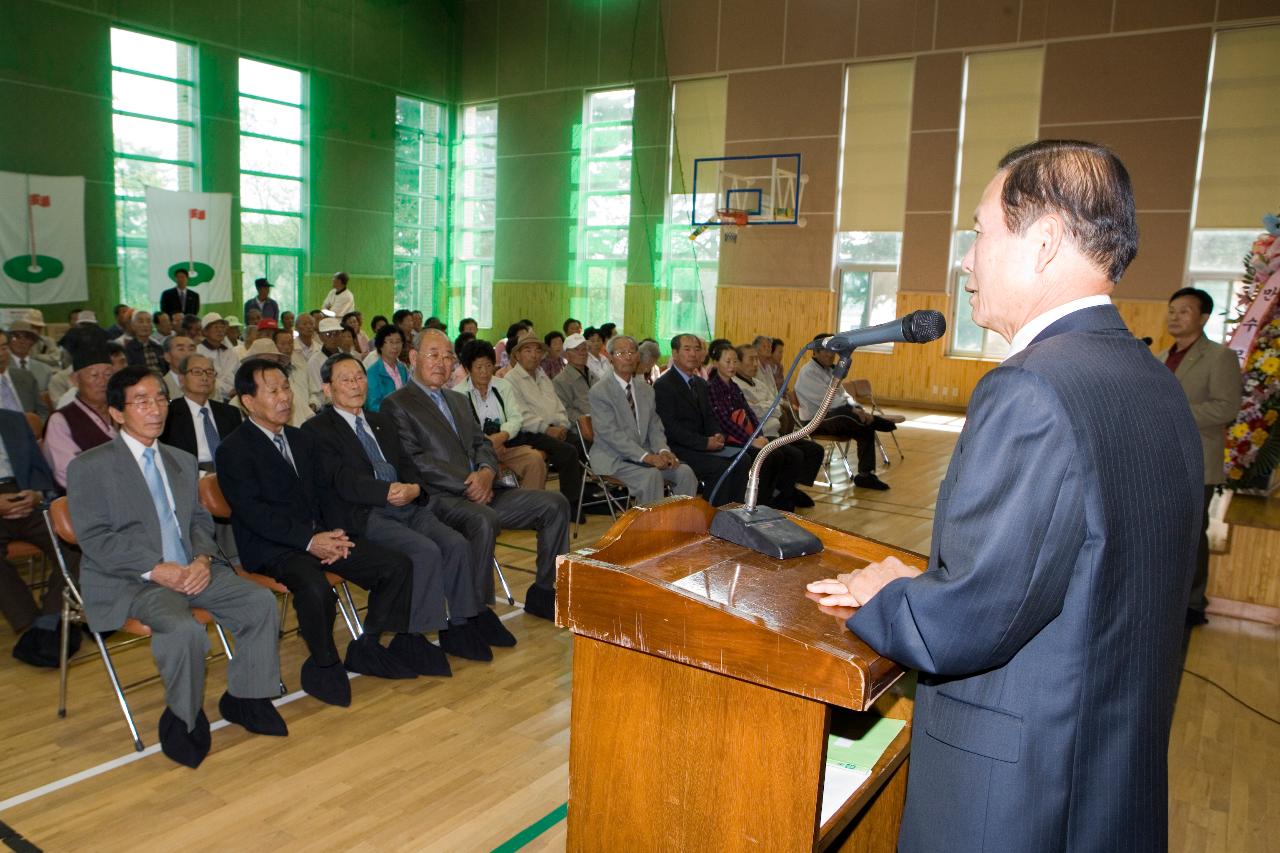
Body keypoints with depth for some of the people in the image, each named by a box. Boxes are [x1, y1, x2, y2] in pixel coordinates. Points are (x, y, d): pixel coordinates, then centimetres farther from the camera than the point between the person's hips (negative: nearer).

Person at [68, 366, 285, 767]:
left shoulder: (182, 461, 18)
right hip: (130, 581, -6)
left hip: (192, 569, 6)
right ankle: (184, 719, -7)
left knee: (261, 601, -15)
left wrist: (202, 559, -6)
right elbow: (94, 538, -9)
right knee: (184, 629, -33)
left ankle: (244, 698, 3)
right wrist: (156, 569, -19)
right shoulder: (89, 467, -1)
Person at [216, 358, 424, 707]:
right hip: (270, 547, -7)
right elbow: (252, 512, -14)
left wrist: (332, 533, -4)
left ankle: (367, 649, 5)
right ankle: (324, 664, -10)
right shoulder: (233, 451, -5)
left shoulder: (302, 439, 18)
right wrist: (309, 541, -22)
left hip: (318, 535, 7)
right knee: (316, 588, -37)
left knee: (397, 565, -9)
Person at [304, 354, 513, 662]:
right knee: (426, 551, -28)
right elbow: (342, 480, -10)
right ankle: (417, 636, -17)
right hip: (365, 515, -6)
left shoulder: (381, 422, 25)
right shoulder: (317, 429, 3)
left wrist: (414, 488, -7)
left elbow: (407, 464, 17)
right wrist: (387, 492, -21)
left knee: (457, 544, -17)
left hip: (408, 507, 6)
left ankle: (462, 624, -6)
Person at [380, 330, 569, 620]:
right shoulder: (397, 404, 0)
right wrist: (468, 484, -16)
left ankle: (544, 593, 4)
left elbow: (482, 443, 18)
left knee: (555, 504, -6)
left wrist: (486, 472, -6)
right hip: (439, 497, -7)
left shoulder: (458, 399, 25)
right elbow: (415, 461, -11)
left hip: (481, 489, 8)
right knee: (484, 520, -38)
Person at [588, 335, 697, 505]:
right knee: (652, 475, -31)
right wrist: (646, 457, -25)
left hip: (645, 454, 6)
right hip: (614, 458, -6)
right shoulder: (599, 391, -8)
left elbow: (655, 427, 13)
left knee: (685, 472, -15)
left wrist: (662, 450, -10)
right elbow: (611, 433, -16)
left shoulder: (646, 389, 14)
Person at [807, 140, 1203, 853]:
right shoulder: (1159, 385, 3)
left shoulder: (1032, 389, -26)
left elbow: (968, 623, -25)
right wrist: (917, 588, 9)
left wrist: (881, 597, -5)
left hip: (1016, 795, -8)